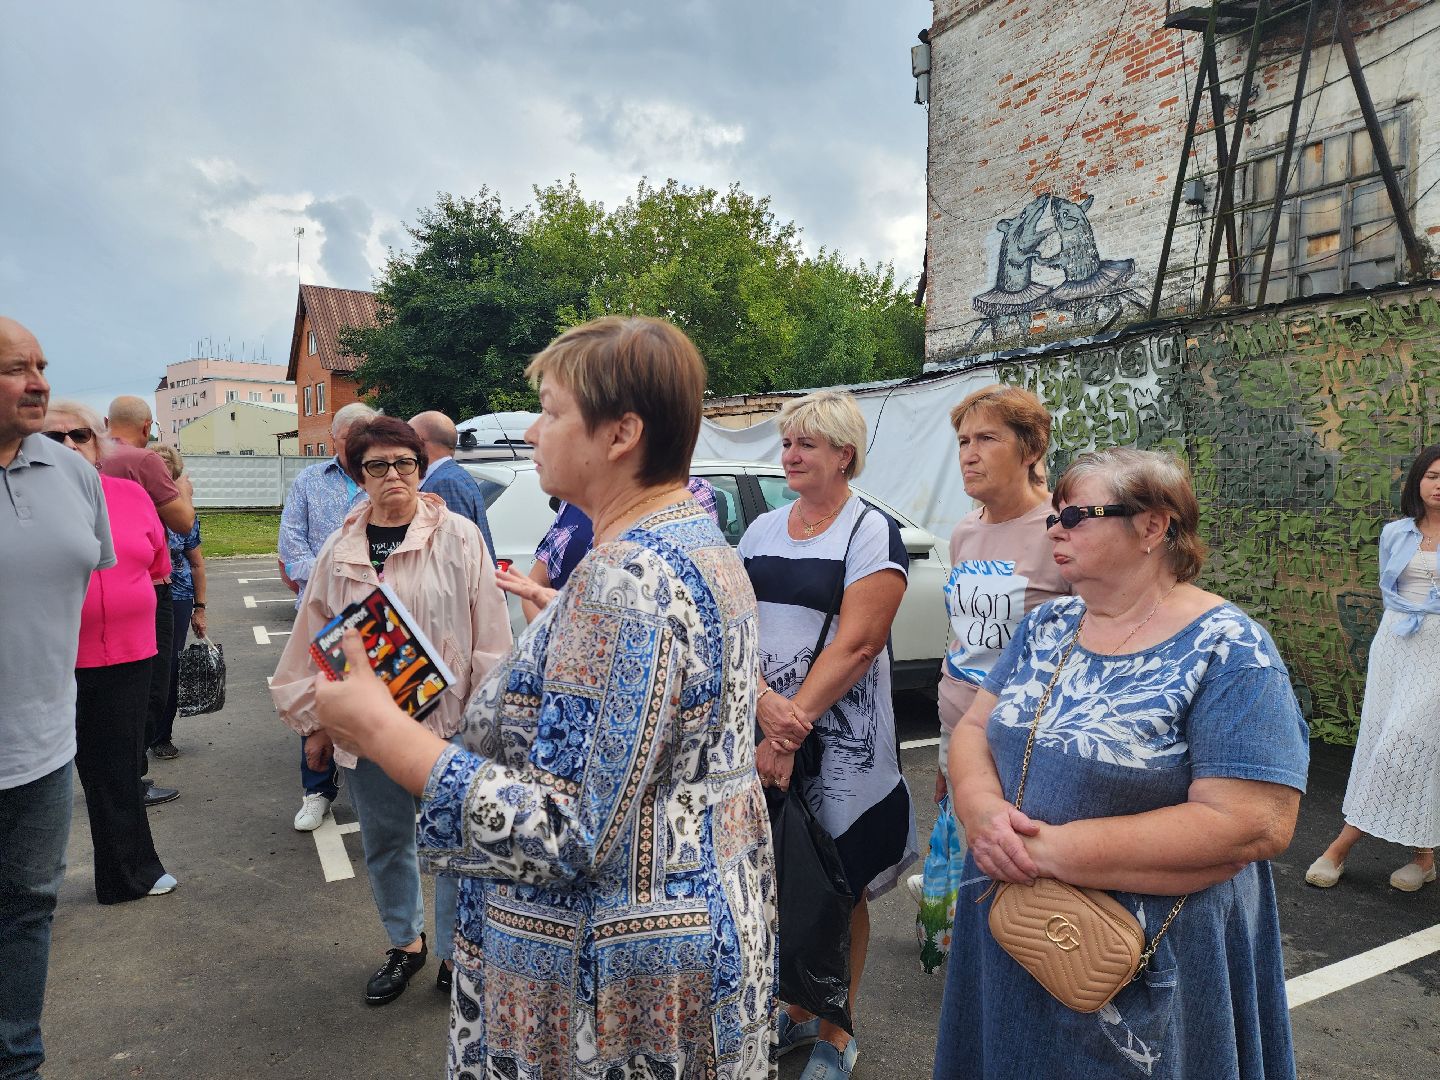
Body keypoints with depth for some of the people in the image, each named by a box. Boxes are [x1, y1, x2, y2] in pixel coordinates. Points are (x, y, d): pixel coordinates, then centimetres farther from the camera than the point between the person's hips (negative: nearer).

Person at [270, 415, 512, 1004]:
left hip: (447, 720, -4)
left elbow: (490, 632, -6)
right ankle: (405, 942, 40)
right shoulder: (340, 550, 5)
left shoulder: (459, 537, -7)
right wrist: (315, 723, 12)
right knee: (383, 841, 17)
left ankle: (456, 953, 27)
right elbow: (315, 639, 11)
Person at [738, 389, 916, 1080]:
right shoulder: (761, 531, 9)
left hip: (841, 743, -5)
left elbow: (854, 645, -17)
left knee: (837, 889, 8)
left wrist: (792, 730, -21)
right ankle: (796, 1011, 36)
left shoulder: (872, 535, -8)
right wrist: (765, 702, -16)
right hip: (761, 733, 5)